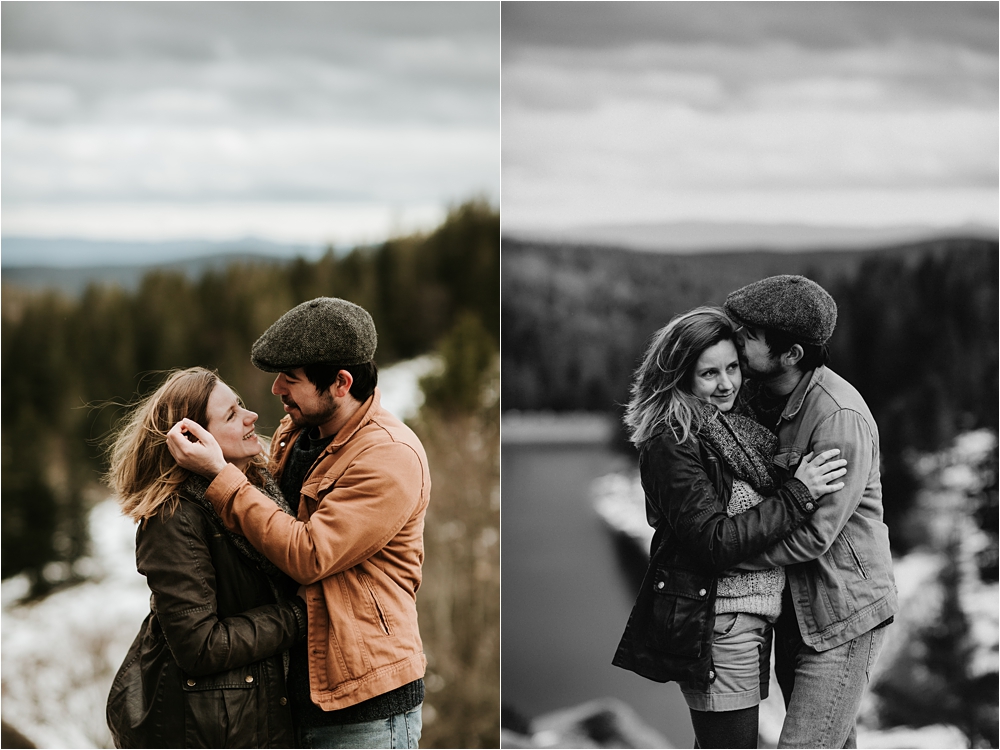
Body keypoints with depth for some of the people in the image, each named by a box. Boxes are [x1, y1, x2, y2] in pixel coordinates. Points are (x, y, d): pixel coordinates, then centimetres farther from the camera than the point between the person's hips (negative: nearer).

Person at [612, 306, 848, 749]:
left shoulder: (733, 426, 10)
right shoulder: (671, 444, -16)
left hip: (752, 616, 9)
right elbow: (716, 542, -22)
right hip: (713, 624, -9)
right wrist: (799, 494, -20)